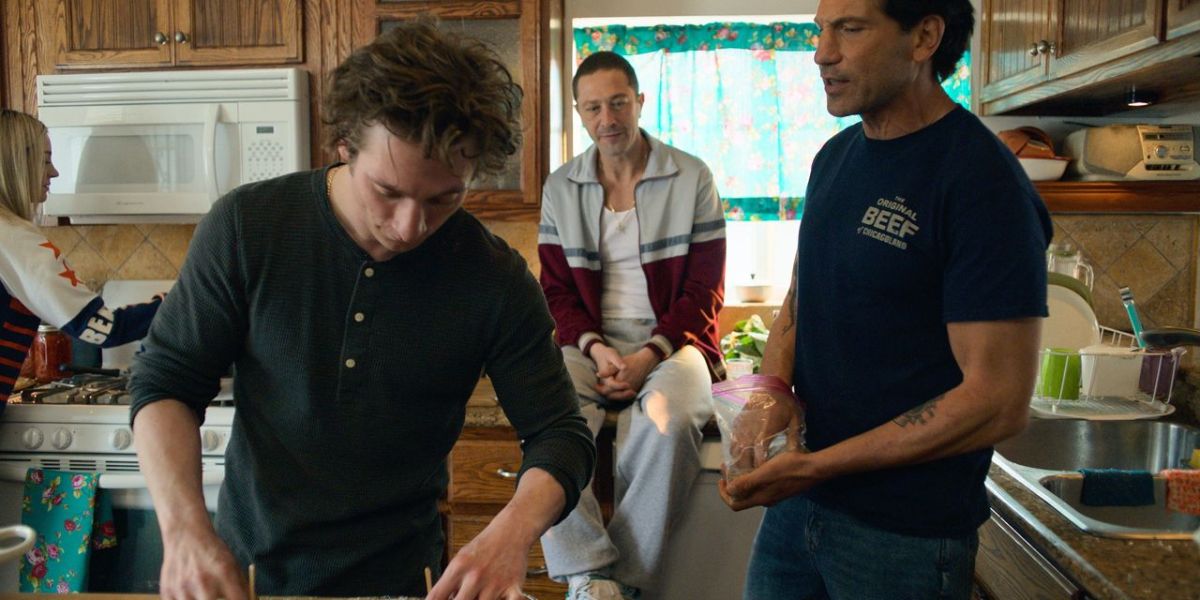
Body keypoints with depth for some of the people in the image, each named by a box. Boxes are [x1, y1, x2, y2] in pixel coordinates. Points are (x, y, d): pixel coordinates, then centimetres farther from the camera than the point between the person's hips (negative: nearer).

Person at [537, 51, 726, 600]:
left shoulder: (691, 178, 2)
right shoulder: (560, 188, 10)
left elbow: (704, 291, 0)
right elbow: (557, 292, 9)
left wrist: (650, 355, -14)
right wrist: (595, 348, -10)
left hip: (670, 341, -2)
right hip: (592, 344, 2)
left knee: (670, 421, -35)